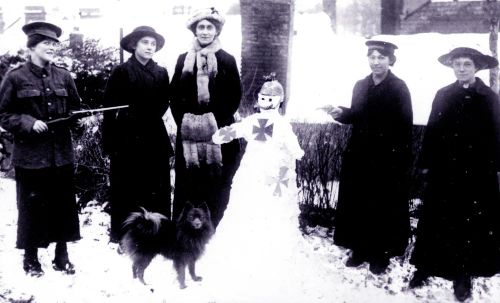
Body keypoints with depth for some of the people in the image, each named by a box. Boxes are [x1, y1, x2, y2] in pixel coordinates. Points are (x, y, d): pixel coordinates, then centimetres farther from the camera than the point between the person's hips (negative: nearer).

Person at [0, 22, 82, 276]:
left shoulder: (63, 76, 7)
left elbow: (75, 108, 17)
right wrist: (29, 123, -16)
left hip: (61, 152, 4)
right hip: (31, 155, -4)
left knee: (64, 204, 9)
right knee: (31, 205, 4)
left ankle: (62, 255, 24)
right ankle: (30, 258, 20)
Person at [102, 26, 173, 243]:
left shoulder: (161, 74, 11)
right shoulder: (121, 72, 0)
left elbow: (162, 105, 10)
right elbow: (110, 107, -4)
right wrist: (111, 141, -8)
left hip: (155, 141, 3)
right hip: (127, 141, -3)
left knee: (157, 191, 4)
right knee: (126, 192, 1)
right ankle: (123, 238, 9)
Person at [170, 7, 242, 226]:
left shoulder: (227, 60, 3)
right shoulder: (183, 60, 10)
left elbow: (234, 97, -1)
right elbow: (175, 95, 9)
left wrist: (217, 122, -10)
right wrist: (183, 121, -3)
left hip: (219, 133, -2)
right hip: (188, 133, 2)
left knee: (216, 184, 0)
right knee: (187, 184, 3)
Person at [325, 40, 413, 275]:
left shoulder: (399, 88, -8)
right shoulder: (360, 86, 10)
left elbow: (405, 127, -11)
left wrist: (401, 161, -16)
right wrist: (342, 113, -3)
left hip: (387, 159, -5)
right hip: (359, 155, 5)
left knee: (383, 207, 4)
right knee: (357, 204, 9)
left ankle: (380, 254, 14)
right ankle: (359, 249, 21)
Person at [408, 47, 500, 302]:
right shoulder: (443, 95, 5)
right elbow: (432, 130, 4)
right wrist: (425, 163, 2)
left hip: (477, 172, -1)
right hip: (444, 169, 2)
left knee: (470, 224, 7)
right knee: (436, 220, 6)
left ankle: (463, 276, 18)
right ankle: (424, 268, 18)